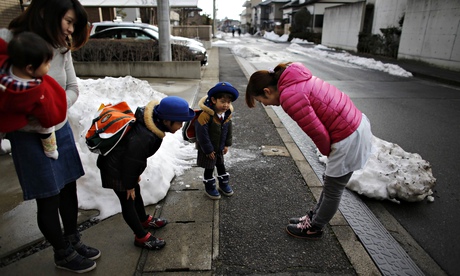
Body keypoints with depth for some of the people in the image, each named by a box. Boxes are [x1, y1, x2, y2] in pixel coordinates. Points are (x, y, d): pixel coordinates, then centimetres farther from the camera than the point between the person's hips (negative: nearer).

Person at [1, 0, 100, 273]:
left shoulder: (61, 47, 1)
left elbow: (73, 88, 3)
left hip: (61, 129, 6)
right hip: (29, 135, -5)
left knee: (69, 189, 15)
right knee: (48, 199, 7)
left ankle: (73, 240, 38)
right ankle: (63, 254, 29)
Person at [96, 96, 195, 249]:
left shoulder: (153, 121, -10)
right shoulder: (142, 137, -40)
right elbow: (131, 161, -26)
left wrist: (135, 175, 15)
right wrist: (129, 184, -11)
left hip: (125, 164, 9)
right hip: (116, 169, -9)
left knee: (137, 193, 25)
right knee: (128, 201, 6)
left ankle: (144, 220, 48)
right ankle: (142, 237, 23)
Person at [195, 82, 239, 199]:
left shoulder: (227, 115, -9)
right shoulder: (206, 115, -31)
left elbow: (228, 130, 6)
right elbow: (202, 134, -27)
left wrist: (227, 144, 7)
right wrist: (208, 150, -20)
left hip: (220, 148, 6)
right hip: (207, 149, -6)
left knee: (221, 165, 23)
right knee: (209, 168, 10)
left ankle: (224, 183, 42)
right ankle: (209, 187, 30)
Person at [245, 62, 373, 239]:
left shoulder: (289, 97, -23)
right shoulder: (295, 80, 6)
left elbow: (318, 133, -21)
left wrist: (327, 152, -1)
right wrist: (330, 152, 12)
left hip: (348, 138, -9)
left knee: (332, 190, 11)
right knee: (330, 182, 23)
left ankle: (314, 228, 31)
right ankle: (314, 217, 41)